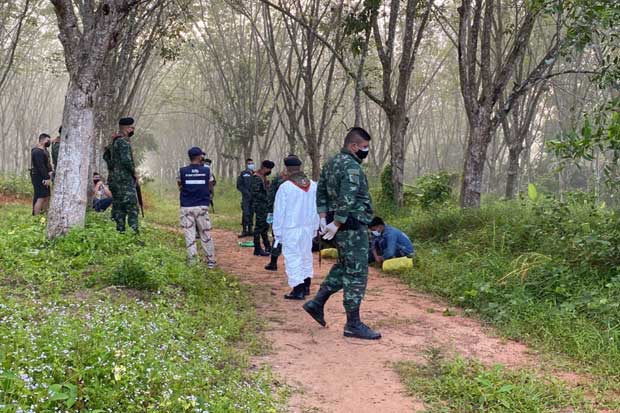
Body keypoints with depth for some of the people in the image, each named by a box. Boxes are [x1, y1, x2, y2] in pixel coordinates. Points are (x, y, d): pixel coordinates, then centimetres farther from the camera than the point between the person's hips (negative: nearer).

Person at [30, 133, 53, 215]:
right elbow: (41, 167, -22)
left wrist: (50, 172, -8)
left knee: (47, 197, 12)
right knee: (40, 198, -12)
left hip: (43, 178, 10)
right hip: (38, 178, -10)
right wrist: (47, 178, -25)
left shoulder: (44, 150, 16)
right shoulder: (37, 152, -16)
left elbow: (47, 164, 10)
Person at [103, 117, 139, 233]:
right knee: (132, 207, -11)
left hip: (114, 178, 10)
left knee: (118, 206, 10)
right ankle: (133, 231, -17)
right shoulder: (123, 141, -14)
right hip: (125, 178, -9)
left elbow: (106, 155, 28)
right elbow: (126, 160, -24)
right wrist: (133, 171, -10)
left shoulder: (114, 141, 16)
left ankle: (120, 231, 12)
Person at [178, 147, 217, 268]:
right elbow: (210, 186, 8)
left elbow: (179, 184, 11)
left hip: (186, 207, 0)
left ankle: (192, 261, 1)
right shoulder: (206, 170, -2)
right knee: (206, 234, 9)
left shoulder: (182, 171, -2)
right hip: (202, 207, 0)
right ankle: (211, 260, 14)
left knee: (189, 235, 3)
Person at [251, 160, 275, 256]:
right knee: (259, 227, -4)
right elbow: (255, 193, -22)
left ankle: (267, 247, 25)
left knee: (265, 226, 16)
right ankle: (257, 249, 2)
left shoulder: (263, 177, 13)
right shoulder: (256, 177, -16)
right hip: (259, 206, -10)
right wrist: (266, 198, -19)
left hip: (265, 206, 10)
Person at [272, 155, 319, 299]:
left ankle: (298, 289, -2)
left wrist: (277, 231, 0)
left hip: (291, 229, -6)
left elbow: (279, 211, -9)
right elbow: (317, 209, 11)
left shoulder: (285, 187, -15)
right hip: (308, 227, 6)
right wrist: (315, 227, 21)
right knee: (306, 255, 18)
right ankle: (306, 286, 29)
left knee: (292, 257, 0)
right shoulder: (313, 185, 2)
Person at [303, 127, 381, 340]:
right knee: (356, 274, -3)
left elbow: (321, 191, 15)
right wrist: (336, 225, -18)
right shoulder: (351, 167, -18)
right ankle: (353, 324, 3)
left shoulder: (331, 163, 12)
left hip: (341, 226, 10)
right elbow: (347, 200, -25)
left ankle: (317, 302, 21)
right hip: (352, 227, -10)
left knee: (344, 267, 23)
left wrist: (324, 218, 9)